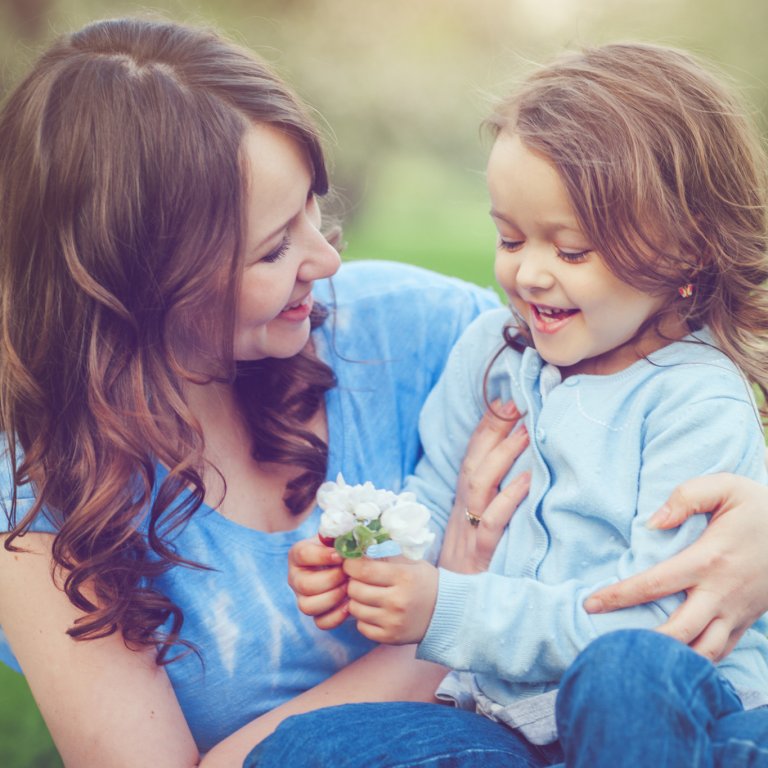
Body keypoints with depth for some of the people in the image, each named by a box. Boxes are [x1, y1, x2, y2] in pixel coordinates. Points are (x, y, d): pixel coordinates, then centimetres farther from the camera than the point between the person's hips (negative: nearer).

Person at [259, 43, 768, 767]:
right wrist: (363, 557, -8)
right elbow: (430, 502, 15)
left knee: (626, 668, -39)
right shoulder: (487, 350, 8)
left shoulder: (700, 405, -11)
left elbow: (648, 611, -18)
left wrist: (449, 612, -23)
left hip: (666, 707, -4)